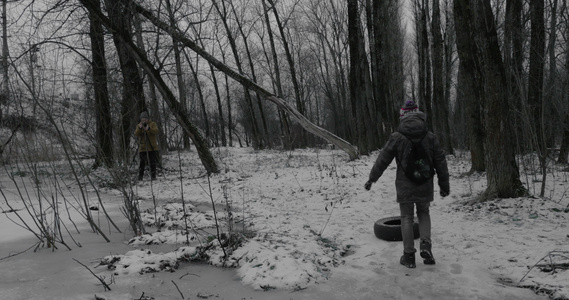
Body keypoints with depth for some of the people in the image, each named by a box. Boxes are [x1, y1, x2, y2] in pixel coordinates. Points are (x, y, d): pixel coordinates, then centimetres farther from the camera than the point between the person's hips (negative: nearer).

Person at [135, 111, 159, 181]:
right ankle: (140, 177, 9)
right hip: (142, 148, 1)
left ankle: (153, 176, 10)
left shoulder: (152, 124, 3)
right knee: (142, 163, 1)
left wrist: (149, 128, -32)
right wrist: (139, 128, -26)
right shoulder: (138, 125, 9)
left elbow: (156, 131, -15)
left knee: (153, 163, 2)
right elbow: (136, 134, -7)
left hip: (152, 147, -1)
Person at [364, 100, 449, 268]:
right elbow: (440, 163, 5)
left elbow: (382, 160, -4)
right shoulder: (430, 137, -1)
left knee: (407, 218, 8)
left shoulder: (397, 138, -9)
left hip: (405, 187, -2)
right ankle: (425, 245, 3)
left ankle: (409, 255, 11)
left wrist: (371, 179, 8)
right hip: (425, 186, 2)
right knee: (424, 214, 21)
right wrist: (444, 185, 15)